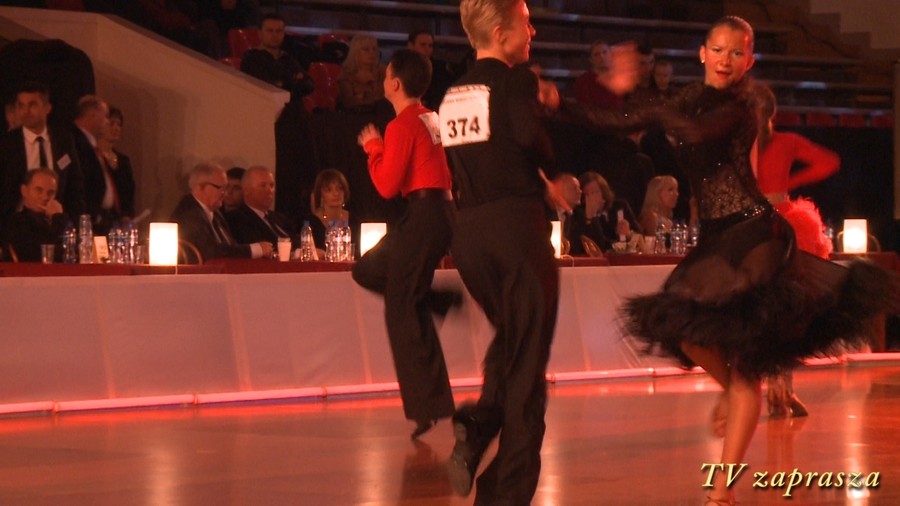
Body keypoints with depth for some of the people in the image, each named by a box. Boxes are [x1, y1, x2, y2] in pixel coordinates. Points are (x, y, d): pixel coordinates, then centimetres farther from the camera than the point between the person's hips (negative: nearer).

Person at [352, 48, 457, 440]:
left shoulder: (402, 126, -13)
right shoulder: (431, 119, 13)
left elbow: (387, 186, -15)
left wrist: (373, 147, 0)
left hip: (423, 214, -9)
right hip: (442, 208, 9)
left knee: (401, 312, -5)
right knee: (367, 271, 23)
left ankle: (428, 407, -7)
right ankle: (438, 299, 11)